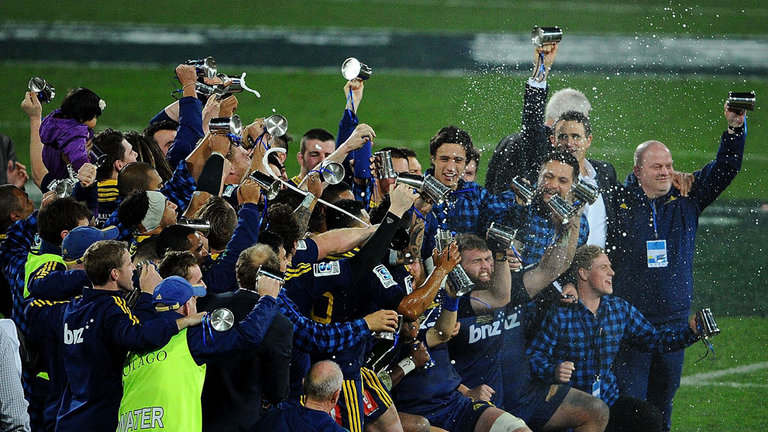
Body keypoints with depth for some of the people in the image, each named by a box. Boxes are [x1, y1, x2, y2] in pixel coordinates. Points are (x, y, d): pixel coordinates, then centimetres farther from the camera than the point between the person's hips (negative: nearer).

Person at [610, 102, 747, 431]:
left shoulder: (686, 197, 6)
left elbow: (725, 168, 2)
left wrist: (735, 128, -13)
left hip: (674, 319, 3)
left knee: (663, 399, 12)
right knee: (629, 398, -5)